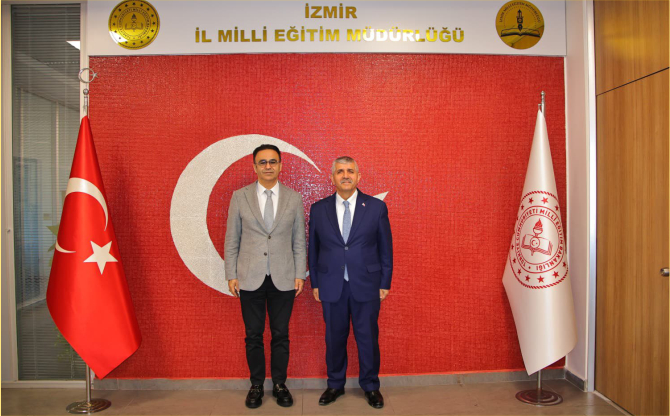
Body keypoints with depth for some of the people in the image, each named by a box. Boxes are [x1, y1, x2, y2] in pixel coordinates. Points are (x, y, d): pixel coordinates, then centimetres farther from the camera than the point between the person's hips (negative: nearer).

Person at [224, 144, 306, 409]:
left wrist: (300, 275, 0)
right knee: (253, 336, 10)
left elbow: (299, 240, 5)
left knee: (280, 335, 9)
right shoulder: (240, 197, 2)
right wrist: (231, 275, 0)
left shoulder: (294, 198, 3)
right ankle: (256, 385, 27)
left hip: (283, 279, 0)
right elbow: (232, 240, 3)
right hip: (250, 278, 0)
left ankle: (279, 385, 26)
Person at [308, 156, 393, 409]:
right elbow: (313, 249, 7)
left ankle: (370, 386, 29)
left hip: (366, 286, -1)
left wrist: (385, 283, 0)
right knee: (334, 338, 12)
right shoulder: (318, 209, 2)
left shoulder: (376, 207, -2)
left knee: (368, 338, 9)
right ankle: (335, 385, 32)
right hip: (331, 286, 1)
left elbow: (385, 248, 2)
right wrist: (315, 283, 5)